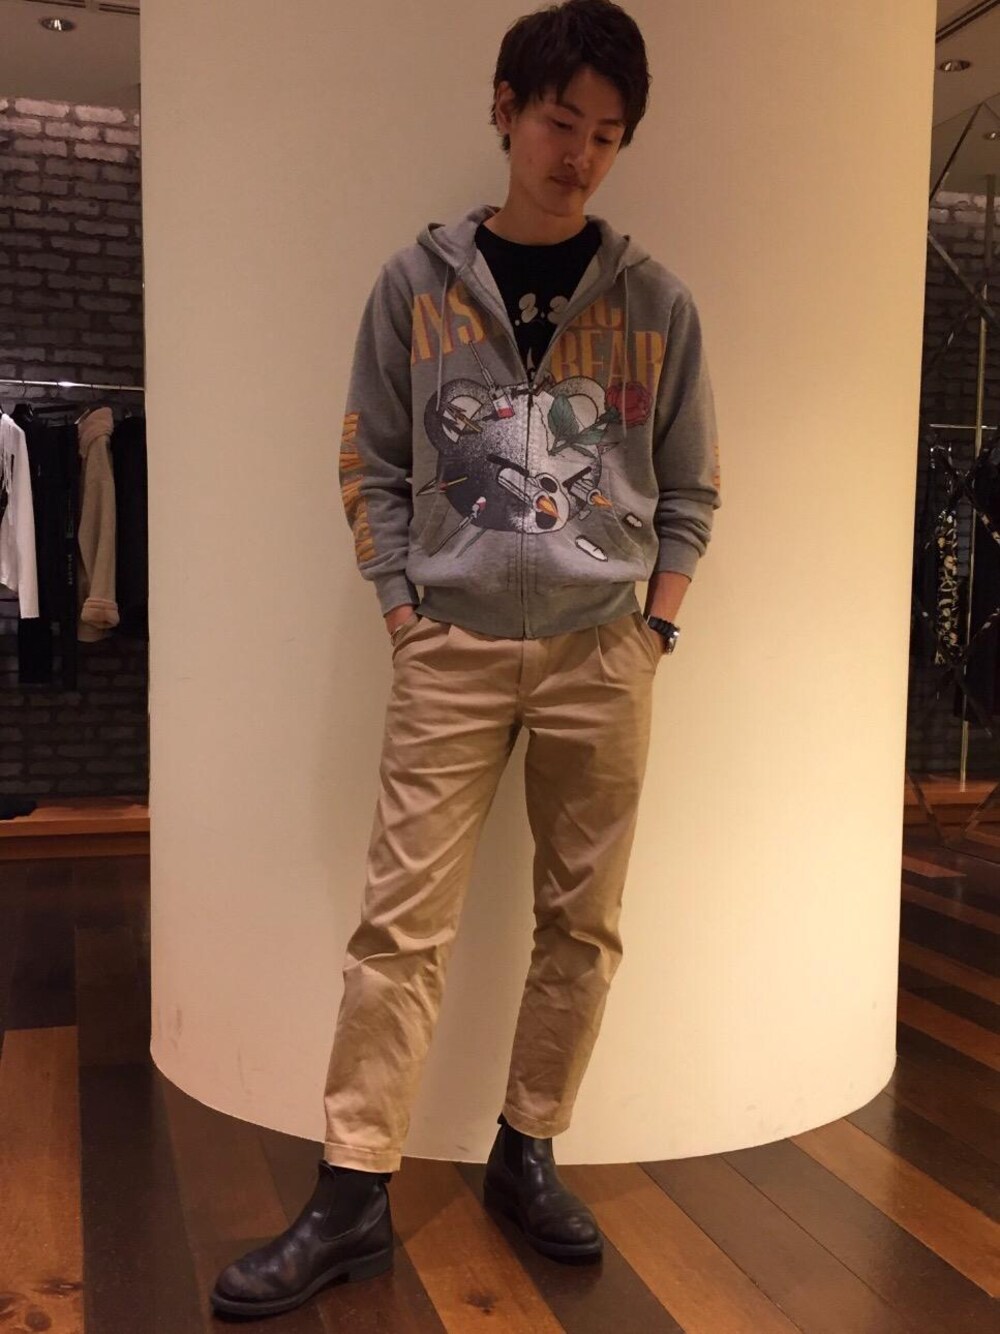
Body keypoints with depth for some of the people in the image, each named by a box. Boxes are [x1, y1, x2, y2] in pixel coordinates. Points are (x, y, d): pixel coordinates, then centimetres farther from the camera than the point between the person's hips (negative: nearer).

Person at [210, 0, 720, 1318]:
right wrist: (404, 614, -2)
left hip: (602, 653, 2)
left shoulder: (659, 303, 6)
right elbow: (371, 468, 7)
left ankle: (527, 1155, 23)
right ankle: (353, 1199, 8)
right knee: (402, 924, -3)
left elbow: (689, 490, 10)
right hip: (454, 648, -1)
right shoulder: (417, 283, 5)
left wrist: (656, 629, 1)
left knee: (582, 925, 5)